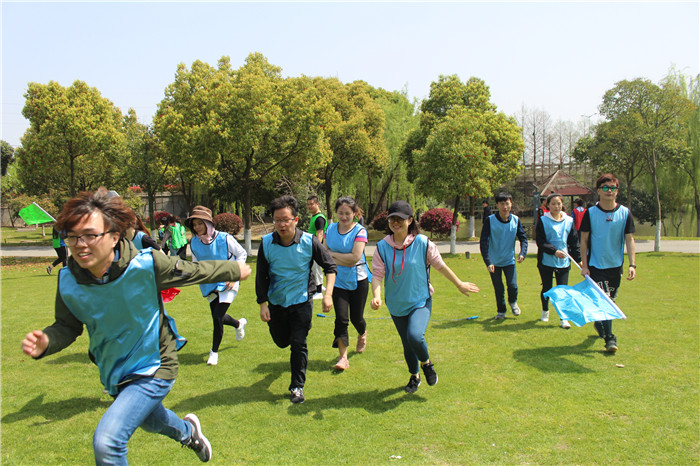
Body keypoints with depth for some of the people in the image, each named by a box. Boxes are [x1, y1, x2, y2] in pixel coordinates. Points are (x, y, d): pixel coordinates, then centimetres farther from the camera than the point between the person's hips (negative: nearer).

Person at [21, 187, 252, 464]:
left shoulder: (145, 265, -28)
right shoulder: (68, 281, -15)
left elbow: (196, 271, -12)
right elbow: (67, 326, 0)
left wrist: (235, 269, 2)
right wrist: (45, 342, -22)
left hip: (153, 369, -6)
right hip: (115, 374, 6)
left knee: (107, 442, -21)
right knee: (151, 421, 32)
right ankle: (187, 431, 65)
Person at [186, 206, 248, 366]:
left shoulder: (224, 238, -17)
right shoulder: (194, 243, -2)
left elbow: (242, 254, -5)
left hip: (227, 283, -5)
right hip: (209, 285, 6)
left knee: (217, 317, -13)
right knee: (217, 318, 14)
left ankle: (214, 351, 10)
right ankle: (239, 323, 48)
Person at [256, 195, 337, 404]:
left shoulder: (309, 241, -17)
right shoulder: (266, 243, -13)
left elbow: (330, 266, -7)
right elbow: (261, 277, -3)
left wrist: (328, 294, -18)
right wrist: (262, 304, -6)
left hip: (301, 300, -2)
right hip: (276, 302, 3)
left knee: (298, 343, -8)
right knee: (281, 342, 15)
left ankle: (297, 386, 9)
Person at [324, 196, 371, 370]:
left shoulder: (360, 231, -10)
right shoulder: (331, 229, 3)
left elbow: (355, 257, -19)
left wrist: (333, 254, -11)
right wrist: (344, 260, -10)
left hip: (358, 280, -2)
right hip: (338, 281, 2)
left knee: (356, 317, 6)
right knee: (341, 318, -6)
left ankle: (362, 335, 43)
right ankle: (343, 358, 0)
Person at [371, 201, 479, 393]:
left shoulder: (422, 243, -10)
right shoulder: (382, 247, -7)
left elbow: (441, 266, 1)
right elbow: (377, 275, -8)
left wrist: (459, 284, 11)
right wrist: (376, 296, -26)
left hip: (421, 301, -3)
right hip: (396, 304, 3)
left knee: (415, 335, -26)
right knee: (407, 344, 13)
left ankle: (426, 363, 8)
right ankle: (414, 377, 42)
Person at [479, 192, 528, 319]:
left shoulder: (515, 220, -4)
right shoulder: (490, 220, -12)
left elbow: (523, 238, 4)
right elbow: (483, 242, -13)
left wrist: (522, 253, -15)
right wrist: (488, 262, -21)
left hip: (509, 260, 1)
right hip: (494, 261, -1)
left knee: (513, 286, -10)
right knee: (498, 289, 6)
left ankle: (513, 302, 24)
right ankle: (501, 311, 29)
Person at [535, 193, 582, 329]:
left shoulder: (569, 221, 5)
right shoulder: (543, 221, -4)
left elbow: (574, 242, 9)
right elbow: (540, 242, -9)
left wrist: (578, 259, 6)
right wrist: (554, 251, -21)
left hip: (563, 261, 2)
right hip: (546, 260, -1)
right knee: (547, 288, 10)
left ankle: (564, 318, 4)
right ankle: (545, 311, 34)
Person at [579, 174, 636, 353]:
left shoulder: (625, 213, -1)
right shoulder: (590, 213, -5)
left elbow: (629, 239, 0)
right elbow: (584, 240, -2)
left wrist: (632, 264, -8)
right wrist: (584, 265, -6)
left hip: (616, 265, 3)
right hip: (595, 265, -3)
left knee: (610, 300, 13)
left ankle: (599, 323, 38)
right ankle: (609, 337, -5)